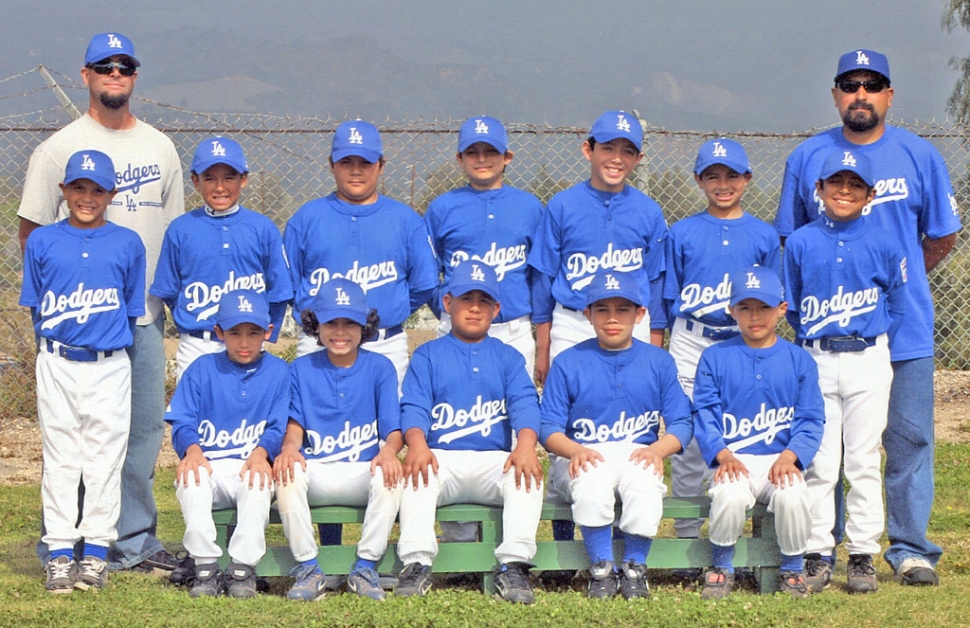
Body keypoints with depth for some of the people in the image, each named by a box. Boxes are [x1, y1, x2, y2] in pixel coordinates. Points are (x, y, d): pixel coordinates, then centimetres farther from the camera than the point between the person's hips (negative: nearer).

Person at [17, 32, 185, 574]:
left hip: (145, 315, 5)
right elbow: (31, 231, 0)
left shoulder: (160, 147, 14)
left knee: (145, 427, 6)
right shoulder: (60, 148, 0)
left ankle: (135, 539, 15)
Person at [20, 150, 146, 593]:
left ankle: (96, 552, 9)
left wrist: (105, 340, 6)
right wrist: (55, 343, 6)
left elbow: (131, 311, 9)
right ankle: (60, 554, 7)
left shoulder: (127, 244, 3)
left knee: (104, 460, 2)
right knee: (60, 460, 3)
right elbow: (36, 308, 9)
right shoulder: (42, 242, 4)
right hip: (57, 367, 0)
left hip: (110, 366, 0)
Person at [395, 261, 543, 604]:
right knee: (416, 475, -34)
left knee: (527, 477, -30)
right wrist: (417, 444, -24)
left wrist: (525, 444, -22)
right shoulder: (427, 355, 15)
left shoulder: (508, 357, 18)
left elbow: (525, 403, 0)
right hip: (440, 458, -1)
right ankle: (416, 564, -35)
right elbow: (414, 406, 0)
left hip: (495, 459, 1)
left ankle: (513, 567, -32)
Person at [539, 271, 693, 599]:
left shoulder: (659, 362, 9)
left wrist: (657, 449, -16)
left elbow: (681, 423, 6)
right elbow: (549, 427, 0)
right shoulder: (568, 363, 5)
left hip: (637, 454, 1)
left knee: (644, 484, -34)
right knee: (591, 484, -36)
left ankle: (634, 568, -16)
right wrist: (575, 450, -21)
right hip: (582, 456, -1)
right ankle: (601, 569, -20)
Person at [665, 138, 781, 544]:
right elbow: (669, 297, 9)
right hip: (690, 346, 0)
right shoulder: (682, 233, 7)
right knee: (688, 440, -1)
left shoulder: (764, 236, 8)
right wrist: (680, 337, 3)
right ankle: (686, 534, 9)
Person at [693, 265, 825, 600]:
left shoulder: (799, 360, 9)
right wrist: (722, 454, -16)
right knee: (730, 495, -34)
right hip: (732, 460, 0)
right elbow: (704, 414, 2)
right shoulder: (714, 358, 8)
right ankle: (721, 567, -5)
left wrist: (790, 456, -14)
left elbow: (811, 420, 4)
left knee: (792, 496, -32)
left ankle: (792, 569, -3)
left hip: (780, 461, 1)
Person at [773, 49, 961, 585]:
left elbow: (942, 237, 11)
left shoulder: (919, 155, 5)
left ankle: (910, 549, 8)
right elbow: (789, 242, 12)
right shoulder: (806, 158, 7)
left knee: (909, 440, 0)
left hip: (906, 330, 0)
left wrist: (899, 281, 7)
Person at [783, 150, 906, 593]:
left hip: (868, 361, -1)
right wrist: (811, 340, 10)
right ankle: (817, 555, 7)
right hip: (815, 361, 1)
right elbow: (790, 304, 12)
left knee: (864, 461, 2)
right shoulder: (800, 243, 3)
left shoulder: (883, 245, 1)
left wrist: (875, 340, 6)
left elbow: (897, 303, 10)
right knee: (818, 462, 0)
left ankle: (863, 556, 8)